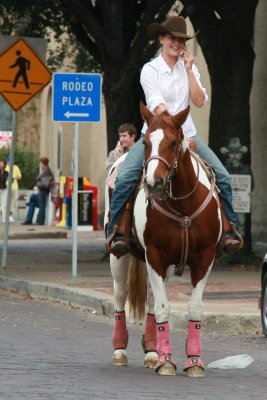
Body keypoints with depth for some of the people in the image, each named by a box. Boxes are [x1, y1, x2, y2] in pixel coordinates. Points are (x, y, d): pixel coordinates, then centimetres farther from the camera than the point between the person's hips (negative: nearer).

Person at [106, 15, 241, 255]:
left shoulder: (189, 68, 8)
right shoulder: (150, 69, -4)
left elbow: (199, 101, -3)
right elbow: (157, 105, -16)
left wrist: (189, 70, -8)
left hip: (186, 134, 3)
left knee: (223, 177, -11)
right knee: (125, 177, -24)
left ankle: (228, 229, -1)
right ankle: (115, 231, -13)